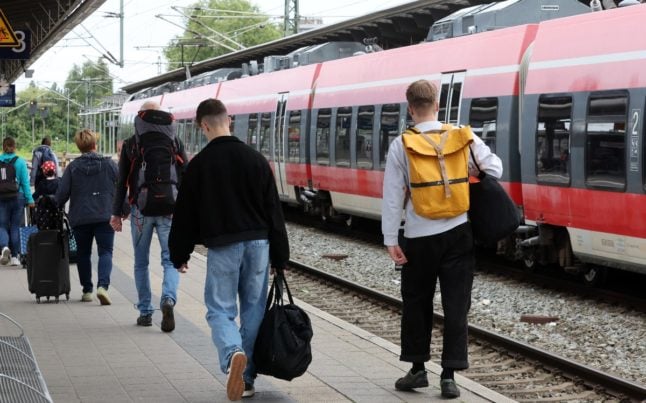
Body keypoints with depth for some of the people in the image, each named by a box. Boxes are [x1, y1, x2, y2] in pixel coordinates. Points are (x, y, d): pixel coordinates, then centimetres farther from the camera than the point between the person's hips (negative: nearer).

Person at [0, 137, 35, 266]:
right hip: (17, 197, 0)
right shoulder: (20, 162, -3)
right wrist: (30, 199, -3)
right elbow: (25, 182, -5)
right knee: (15, 227, 9)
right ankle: (14, 256, 12)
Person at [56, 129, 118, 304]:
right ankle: (102, 285, -23)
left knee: (83, 253, 14)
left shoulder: (72, 167, 0)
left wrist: (57, 209, 16)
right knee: (105, 251, -2)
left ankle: (87, 290, 16)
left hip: (80, 218, 1)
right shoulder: (109, 164, 2)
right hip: (105, 216, -1)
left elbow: (62, 193, -2)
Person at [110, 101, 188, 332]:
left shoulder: (130, 144, 3)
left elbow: (122, 182, 2)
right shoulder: (175, 142, 5)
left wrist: (117, 213, 6)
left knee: (141, 262, 12)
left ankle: (145, 312, 14)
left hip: (141, 209, 0)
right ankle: (168, 299, -24)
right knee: (171, 259, 2)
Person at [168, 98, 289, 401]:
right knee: (253, 310, 11)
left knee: (220, 310, 4)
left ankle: (233, 354, -27)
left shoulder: (199, 164, -4)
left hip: (222, 247, -3)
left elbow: (185, 214, 1)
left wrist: (179, 256, 13)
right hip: (258, 244, 3)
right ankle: (247, 378, 13)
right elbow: (274, 211, 5)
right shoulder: (255, 159, 4)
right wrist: (280, 259, 11)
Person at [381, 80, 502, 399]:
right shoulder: (462, 136, -3)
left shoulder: (401, 145, -7)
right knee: (455, 305, 4)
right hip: (458, 233, 1)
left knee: (416, 302, 14)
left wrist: (391, 240, -3)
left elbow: (392, 196, -7)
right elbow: (494, 169, -1)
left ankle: (418, 369, 19)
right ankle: (449, 375, 4)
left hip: (419, 237, -1)